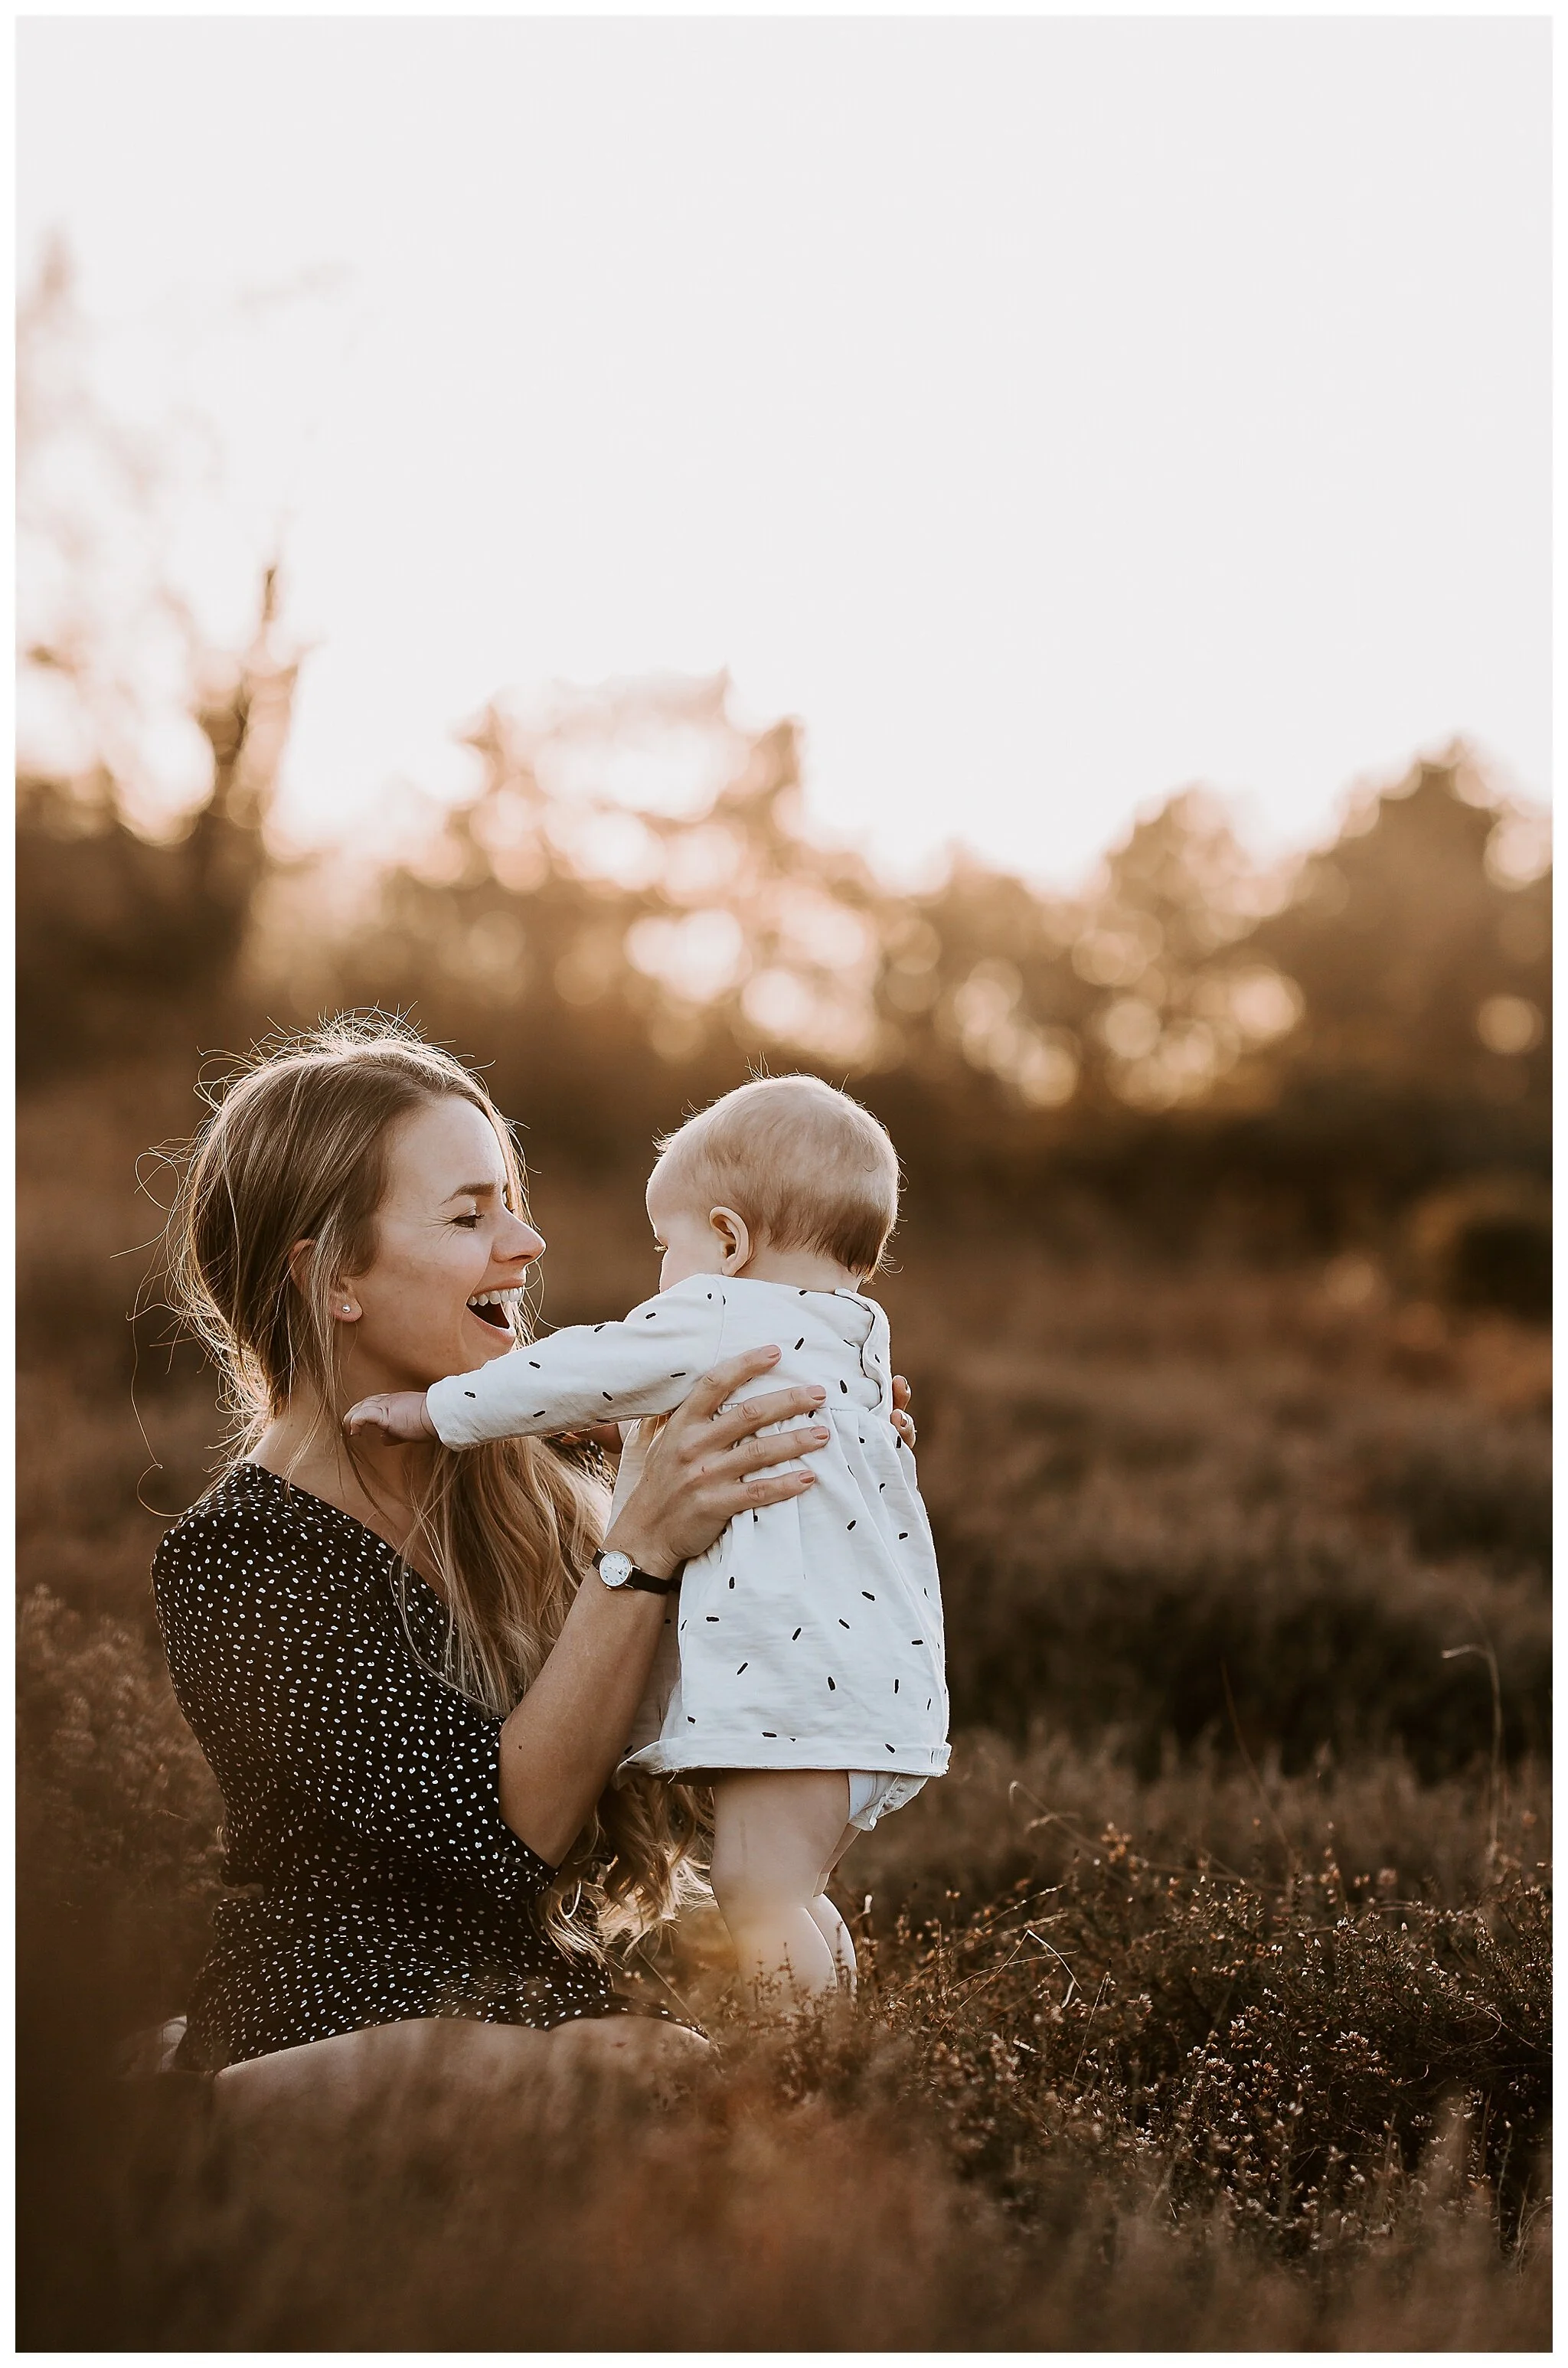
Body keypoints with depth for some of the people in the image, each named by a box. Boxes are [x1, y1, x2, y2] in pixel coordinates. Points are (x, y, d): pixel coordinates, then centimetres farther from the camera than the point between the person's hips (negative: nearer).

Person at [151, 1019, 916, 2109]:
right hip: (333, 2050, -7)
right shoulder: (228, 1564, -13)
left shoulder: (518, 1484, 7)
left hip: (562, 2030, 7)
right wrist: (644, 1544, -28)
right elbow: (511, 1820, -21)